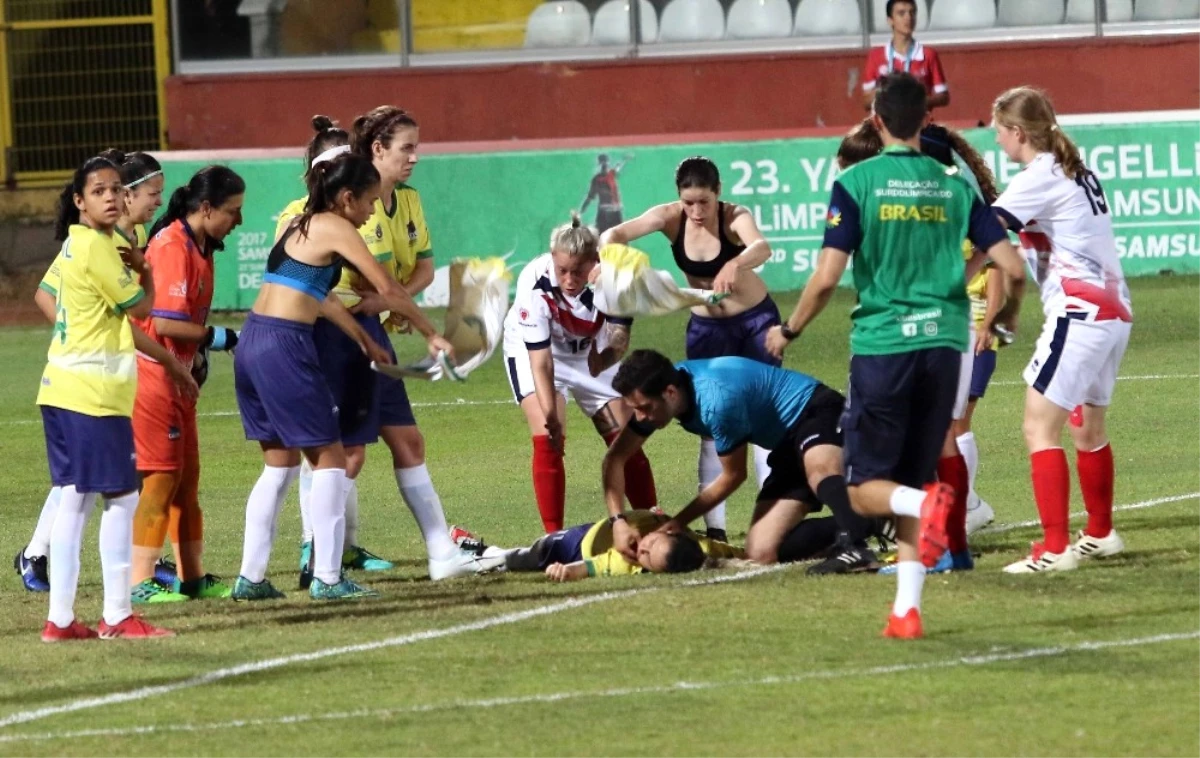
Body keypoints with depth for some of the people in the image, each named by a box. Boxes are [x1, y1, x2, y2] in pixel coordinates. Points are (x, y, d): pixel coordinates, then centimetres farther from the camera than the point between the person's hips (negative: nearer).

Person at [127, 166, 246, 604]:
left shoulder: (200, 247, 12)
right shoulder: (173, 248, -18)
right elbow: (165, 323, -23)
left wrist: (199, 353, 5)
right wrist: (216, 337, -16)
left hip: (177, 376, 10)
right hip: (152, 376, -10)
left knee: (187, 478, 13)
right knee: (160, 476, -9)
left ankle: (192, 578, 19)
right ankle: (140, 582, -7)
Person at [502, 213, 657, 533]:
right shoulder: (535, 284, -36)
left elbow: (620, 336, -32)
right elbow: (541, 360, -34)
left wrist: (612, 351, -56)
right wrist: (550, 414, -43)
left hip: (590, 351, 3)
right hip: (532, 349, -3)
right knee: (547, 439, -19)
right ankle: (554, 536, -12)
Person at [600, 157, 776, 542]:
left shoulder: (735, 218, -24)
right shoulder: (671, 218, -16)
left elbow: (762, 247, -45)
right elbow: (616, 234, -27)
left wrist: (737, 264, -67)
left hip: (755, 320, -3)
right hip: (706, 327, 3)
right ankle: (714, 526, 4)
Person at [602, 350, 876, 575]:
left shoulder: (716, 400, -30)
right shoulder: (656, 393, -7)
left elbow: (734, 475, -15)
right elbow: (615, 457, 3)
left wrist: (679, 522, -7)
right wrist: (618, 521, -11)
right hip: (788, 445, 9)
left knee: (819, 470, -45)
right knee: (761, 552, -6)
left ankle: (856, 548, -64)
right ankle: (860, 524, -2)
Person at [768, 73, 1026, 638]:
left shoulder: (857, 184, -5)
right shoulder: (955, 187, 5)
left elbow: (826, 279, -11)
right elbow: (1013, 268, 2)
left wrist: (789, 332, 7)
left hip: (882, 346, -3)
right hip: (943, 343, 3)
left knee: (864, 487, 6)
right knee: (915, 477, 13)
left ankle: (927, 503, -27)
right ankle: (907, 609, 4)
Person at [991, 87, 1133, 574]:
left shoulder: (1040, 179, -11)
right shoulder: (1076, 172, 16)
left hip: (1079, 311, -9)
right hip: (1114, 310, 9)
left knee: (1041, 427, -9)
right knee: (1088, 427, 22)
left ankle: (1055, 548, -16)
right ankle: (1100, 534, 35)